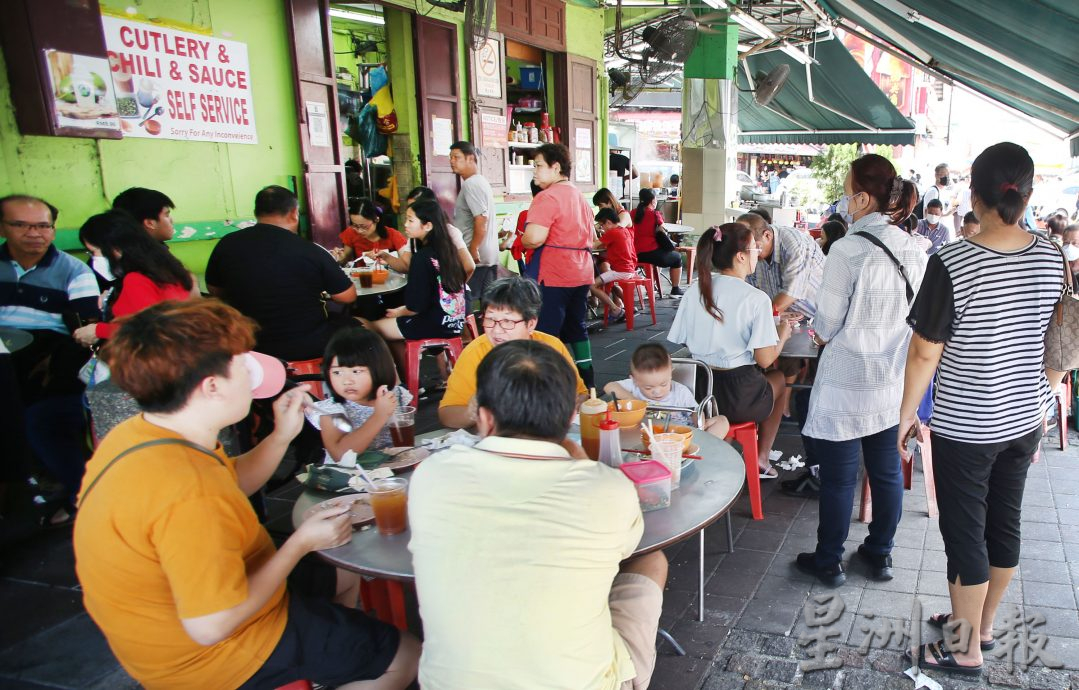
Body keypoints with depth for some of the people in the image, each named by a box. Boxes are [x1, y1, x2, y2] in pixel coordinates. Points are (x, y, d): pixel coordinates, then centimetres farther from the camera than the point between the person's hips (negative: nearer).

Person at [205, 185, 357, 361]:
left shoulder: (227, 245, -6)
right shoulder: (310, 251, -17)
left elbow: (214, 291, 11)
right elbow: (348, 297, -8)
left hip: (251, 350, 5)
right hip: (310, 347, -4)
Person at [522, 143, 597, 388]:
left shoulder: (547, 197, -13)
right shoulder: (579, 196, 15)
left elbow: (535, 237, -24)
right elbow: (592, 237, 20)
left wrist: (521, 242, -4)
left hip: (553, 276, -9)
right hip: (581, 274, 9)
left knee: (547, 333, -3)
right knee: (576, 328, 17)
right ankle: (586, 383, 24)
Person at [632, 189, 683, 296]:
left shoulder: (633, 213, 5)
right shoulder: (655, 214, -10)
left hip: (636, 255, 6)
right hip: (651, 253, -6)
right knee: (677, 257, 20)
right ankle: (675, 289, 24)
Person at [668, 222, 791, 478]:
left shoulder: (695, 290, 0)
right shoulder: (757, 299, -14)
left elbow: (681, 340, 4)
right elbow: (764, 359, -13)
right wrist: (783, 335, 6)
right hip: (738, 398, -5)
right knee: (778, 379, 28)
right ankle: (761, 459, 37)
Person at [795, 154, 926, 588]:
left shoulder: (848, 250, -19)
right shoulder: (914, 251, 1)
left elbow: (828, 322, -14)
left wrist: (820, 334, 7)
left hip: (847, 381, -6)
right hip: (894, 379, 7)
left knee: (838, 476, 6)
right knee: (887, 471, 17)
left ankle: (829, 561, 20)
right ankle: (880, 553, 32)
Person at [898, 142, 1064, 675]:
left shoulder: (951, 264, -21)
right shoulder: (1050, 258, -2)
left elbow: (925, 353, -17)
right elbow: (1055, 345, 8)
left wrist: (907, 412, -4)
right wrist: (1040, 405, 20)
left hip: (965, 428, -6)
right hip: (1023, 420, 6)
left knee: (965, 534, 7)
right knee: (1004, 524, 19)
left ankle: (965, 650, 23)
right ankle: (981, 623, 39)